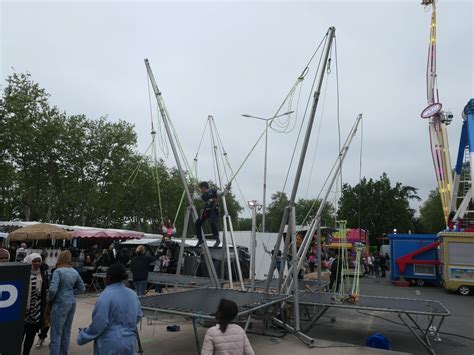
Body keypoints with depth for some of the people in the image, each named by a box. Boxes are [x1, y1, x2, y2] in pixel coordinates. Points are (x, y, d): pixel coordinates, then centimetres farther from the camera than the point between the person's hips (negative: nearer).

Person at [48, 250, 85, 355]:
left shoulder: (58, 271, -13)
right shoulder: (75, 272, 7)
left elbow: (53, 289, -22)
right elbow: (82, 288, 13)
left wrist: (50, 298, -3)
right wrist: (70, 292, 11)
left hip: (61, 303, -7)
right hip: (72, 302, 7)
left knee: (56, 334, 0)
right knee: (66, 331, 17)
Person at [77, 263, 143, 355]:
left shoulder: (106, 295, -17)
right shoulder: (132, 294, 3)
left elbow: (99, 323, -17)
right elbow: (138, 316, 12)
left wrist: (83, 337, -3)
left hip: (110, 344, -6)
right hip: (130, 342, 6)